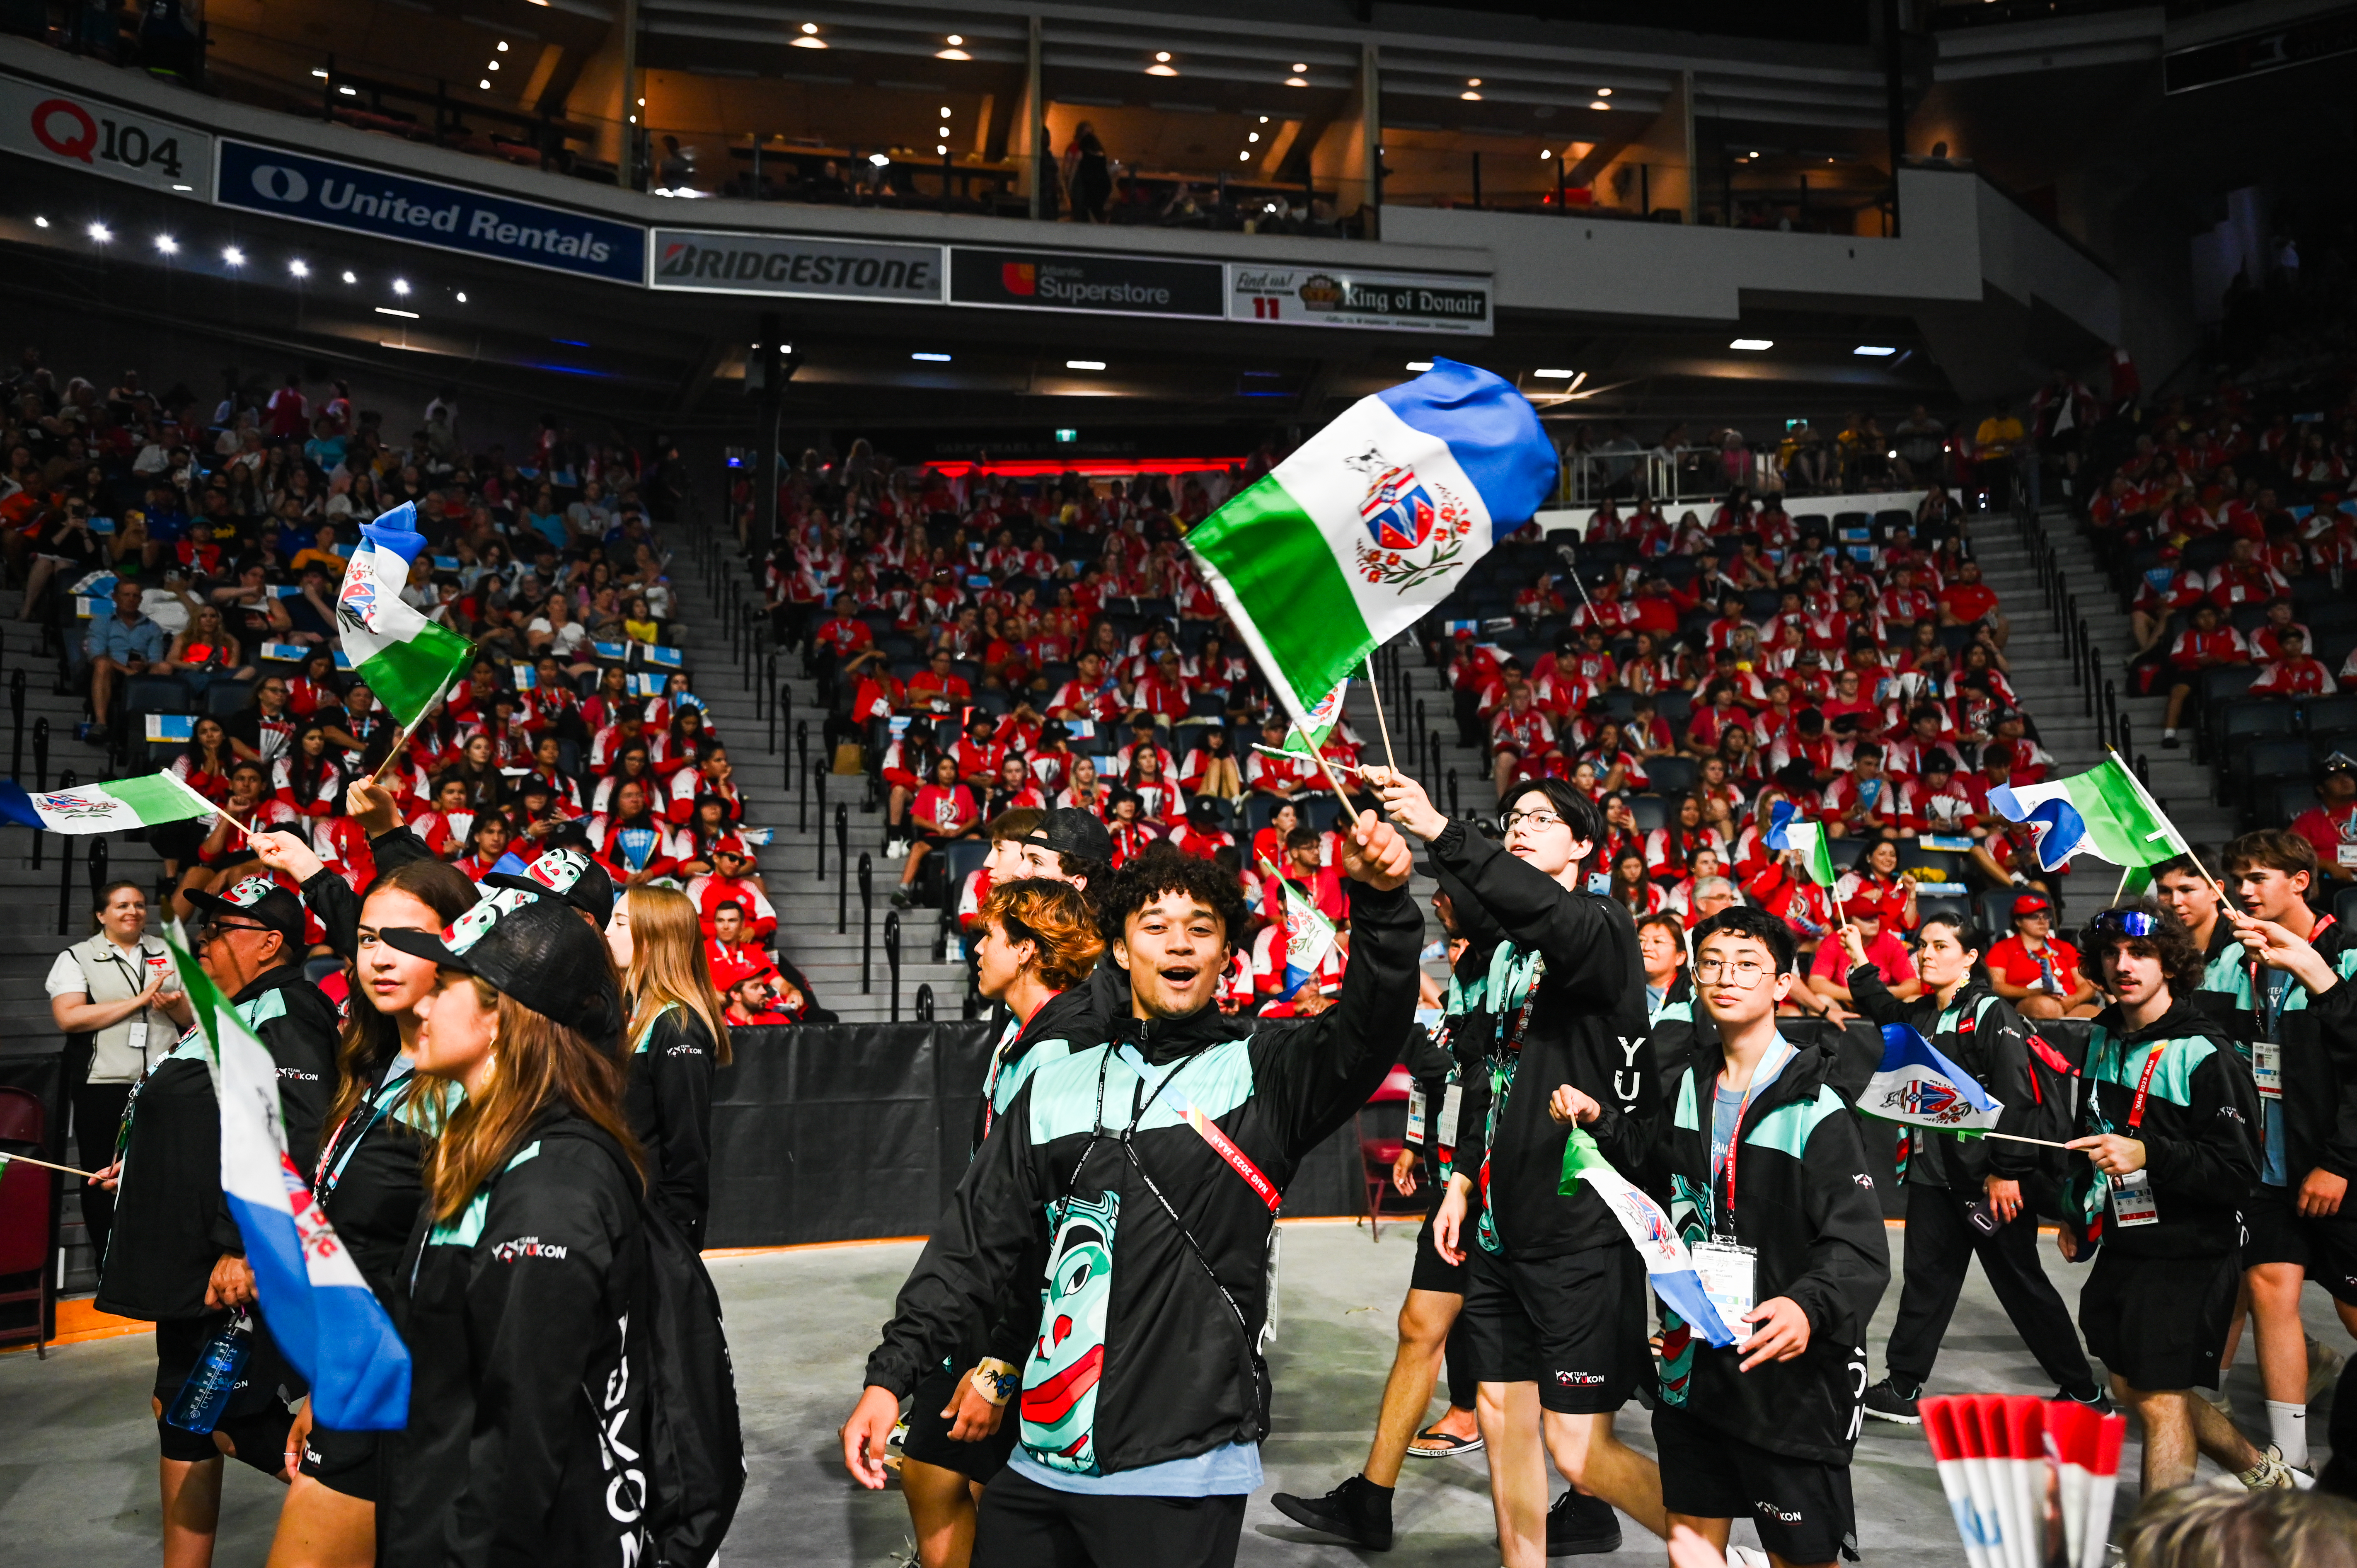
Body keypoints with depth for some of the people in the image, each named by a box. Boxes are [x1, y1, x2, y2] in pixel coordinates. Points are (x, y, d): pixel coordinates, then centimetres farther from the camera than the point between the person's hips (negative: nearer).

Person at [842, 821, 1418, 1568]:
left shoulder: (1265, 1070, -2)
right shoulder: (1059, 1085, 9)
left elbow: (1370, 1029, -21)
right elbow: (977, 1241, 10)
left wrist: (1381, 899, -38)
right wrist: (891, 1373, 3)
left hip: (1181, 1472, -4)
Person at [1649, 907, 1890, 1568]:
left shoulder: (1814, 1109, -14)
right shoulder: (1688, 1085, 6)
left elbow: (1861, 1250, -19)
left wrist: (1810, 1308, -37)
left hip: (1790, 1372, -5)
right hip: (1692, 1364, 6)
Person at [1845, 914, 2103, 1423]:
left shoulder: (1991, 1014, -12)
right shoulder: (1920, 1015, 10)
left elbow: (2016, 1098, -17)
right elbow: (1883, 1009, 35)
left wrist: (2006, 1171, -19)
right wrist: (1860, 961, 25)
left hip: (1990, 1175, -7)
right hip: (1934, 1171, 7)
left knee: (2021, 1281, 5)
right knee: (1927, 1277, 9)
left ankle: (2084, 1392, 22)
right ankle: (1903, 1387, 15)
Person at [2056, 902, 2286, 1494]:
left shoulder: (2204, 1054, -16)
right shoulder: (2102, 1037, 8)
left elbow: (2238, 1171, -21)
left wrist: (2147, 1155, -33)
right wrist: (2076, 1213, 23)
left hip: (2186, 1254, -8)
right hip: (2119, 1246, 8)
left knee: (2161, 1400, -4)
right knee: (2132, 1390, 18)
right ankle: (2267, 1477, 39)